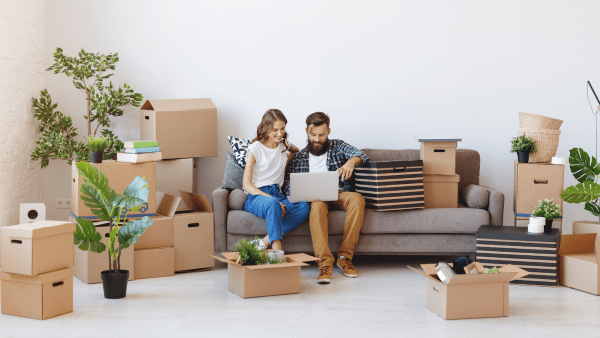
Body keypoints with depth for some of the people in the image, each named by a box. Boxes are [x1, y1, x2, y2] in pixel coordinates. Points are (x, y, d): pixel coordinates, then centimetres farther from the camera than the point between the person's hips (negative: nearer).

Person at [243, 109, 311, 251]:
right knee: (272, 204, -42)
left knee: (304, 207, -28)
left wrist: (287, 159, 18)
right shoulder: (255, 149, -1)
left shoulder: (284, 145, 15)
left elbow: (297, 151, 43)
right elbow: (246, 185, -7)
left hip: (277, 193, 5)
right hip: (255, 196, -5)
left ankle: (263, 243, -33)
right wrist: (272, 199, -20)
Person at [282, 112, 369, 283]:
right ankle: (325, 263, -46)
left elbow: (362, 155, -2)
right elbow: (287, 186, 9)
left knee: (357, 198, -34)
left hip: (339, 194, 1)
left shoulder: (338, 146, 15)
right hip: (314, 197, -1)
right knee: (317, 204, -38)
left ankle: (345, 256, -31)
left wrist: (351, 161, -28)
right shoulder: (298, 158, 17)